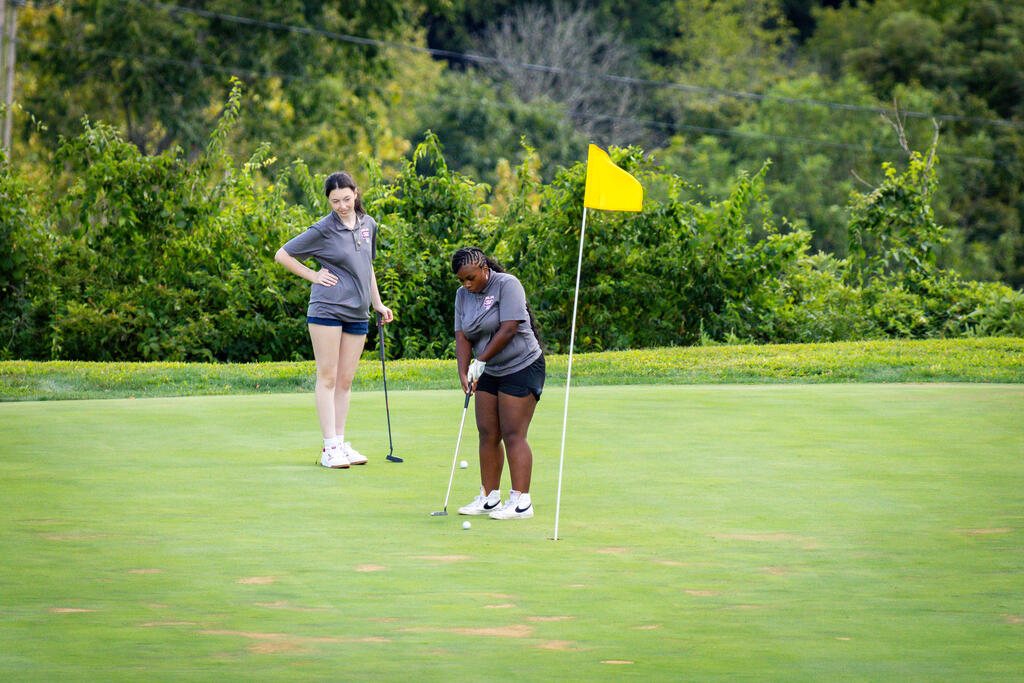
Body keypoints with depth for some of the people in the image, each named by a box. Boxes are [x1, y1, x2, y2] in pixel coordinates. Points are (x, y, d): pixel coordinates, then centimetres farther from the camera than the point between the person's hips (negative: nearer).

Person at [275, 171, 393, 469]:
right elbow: (282, 255, 0)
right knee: (327, 377, -4)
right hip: (327, 308, -5)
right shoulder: (322, 230, -6)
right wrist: (313, 276, -3)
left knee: (346, 380, 8)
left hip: (357, 313, 5)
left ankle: (341, 442, 12)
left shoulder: (368, 225, 10)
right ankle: (329, 448, -4)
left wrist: (378, 303, 22)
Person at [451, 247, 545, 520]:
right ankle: (489, 497, 11)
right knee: (487, 434, 4)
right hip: (490, 373, 7)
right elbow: (462, 337, 2)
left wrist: (480, 361, -16)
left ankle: (521, 502, -12)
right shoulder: (463, 295, 7)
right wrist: (463, 373, -13)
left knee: (513, 435, -11)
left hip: (522, 367, -7)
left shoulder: (507, 284, -13)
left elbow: (509, 329, -19)